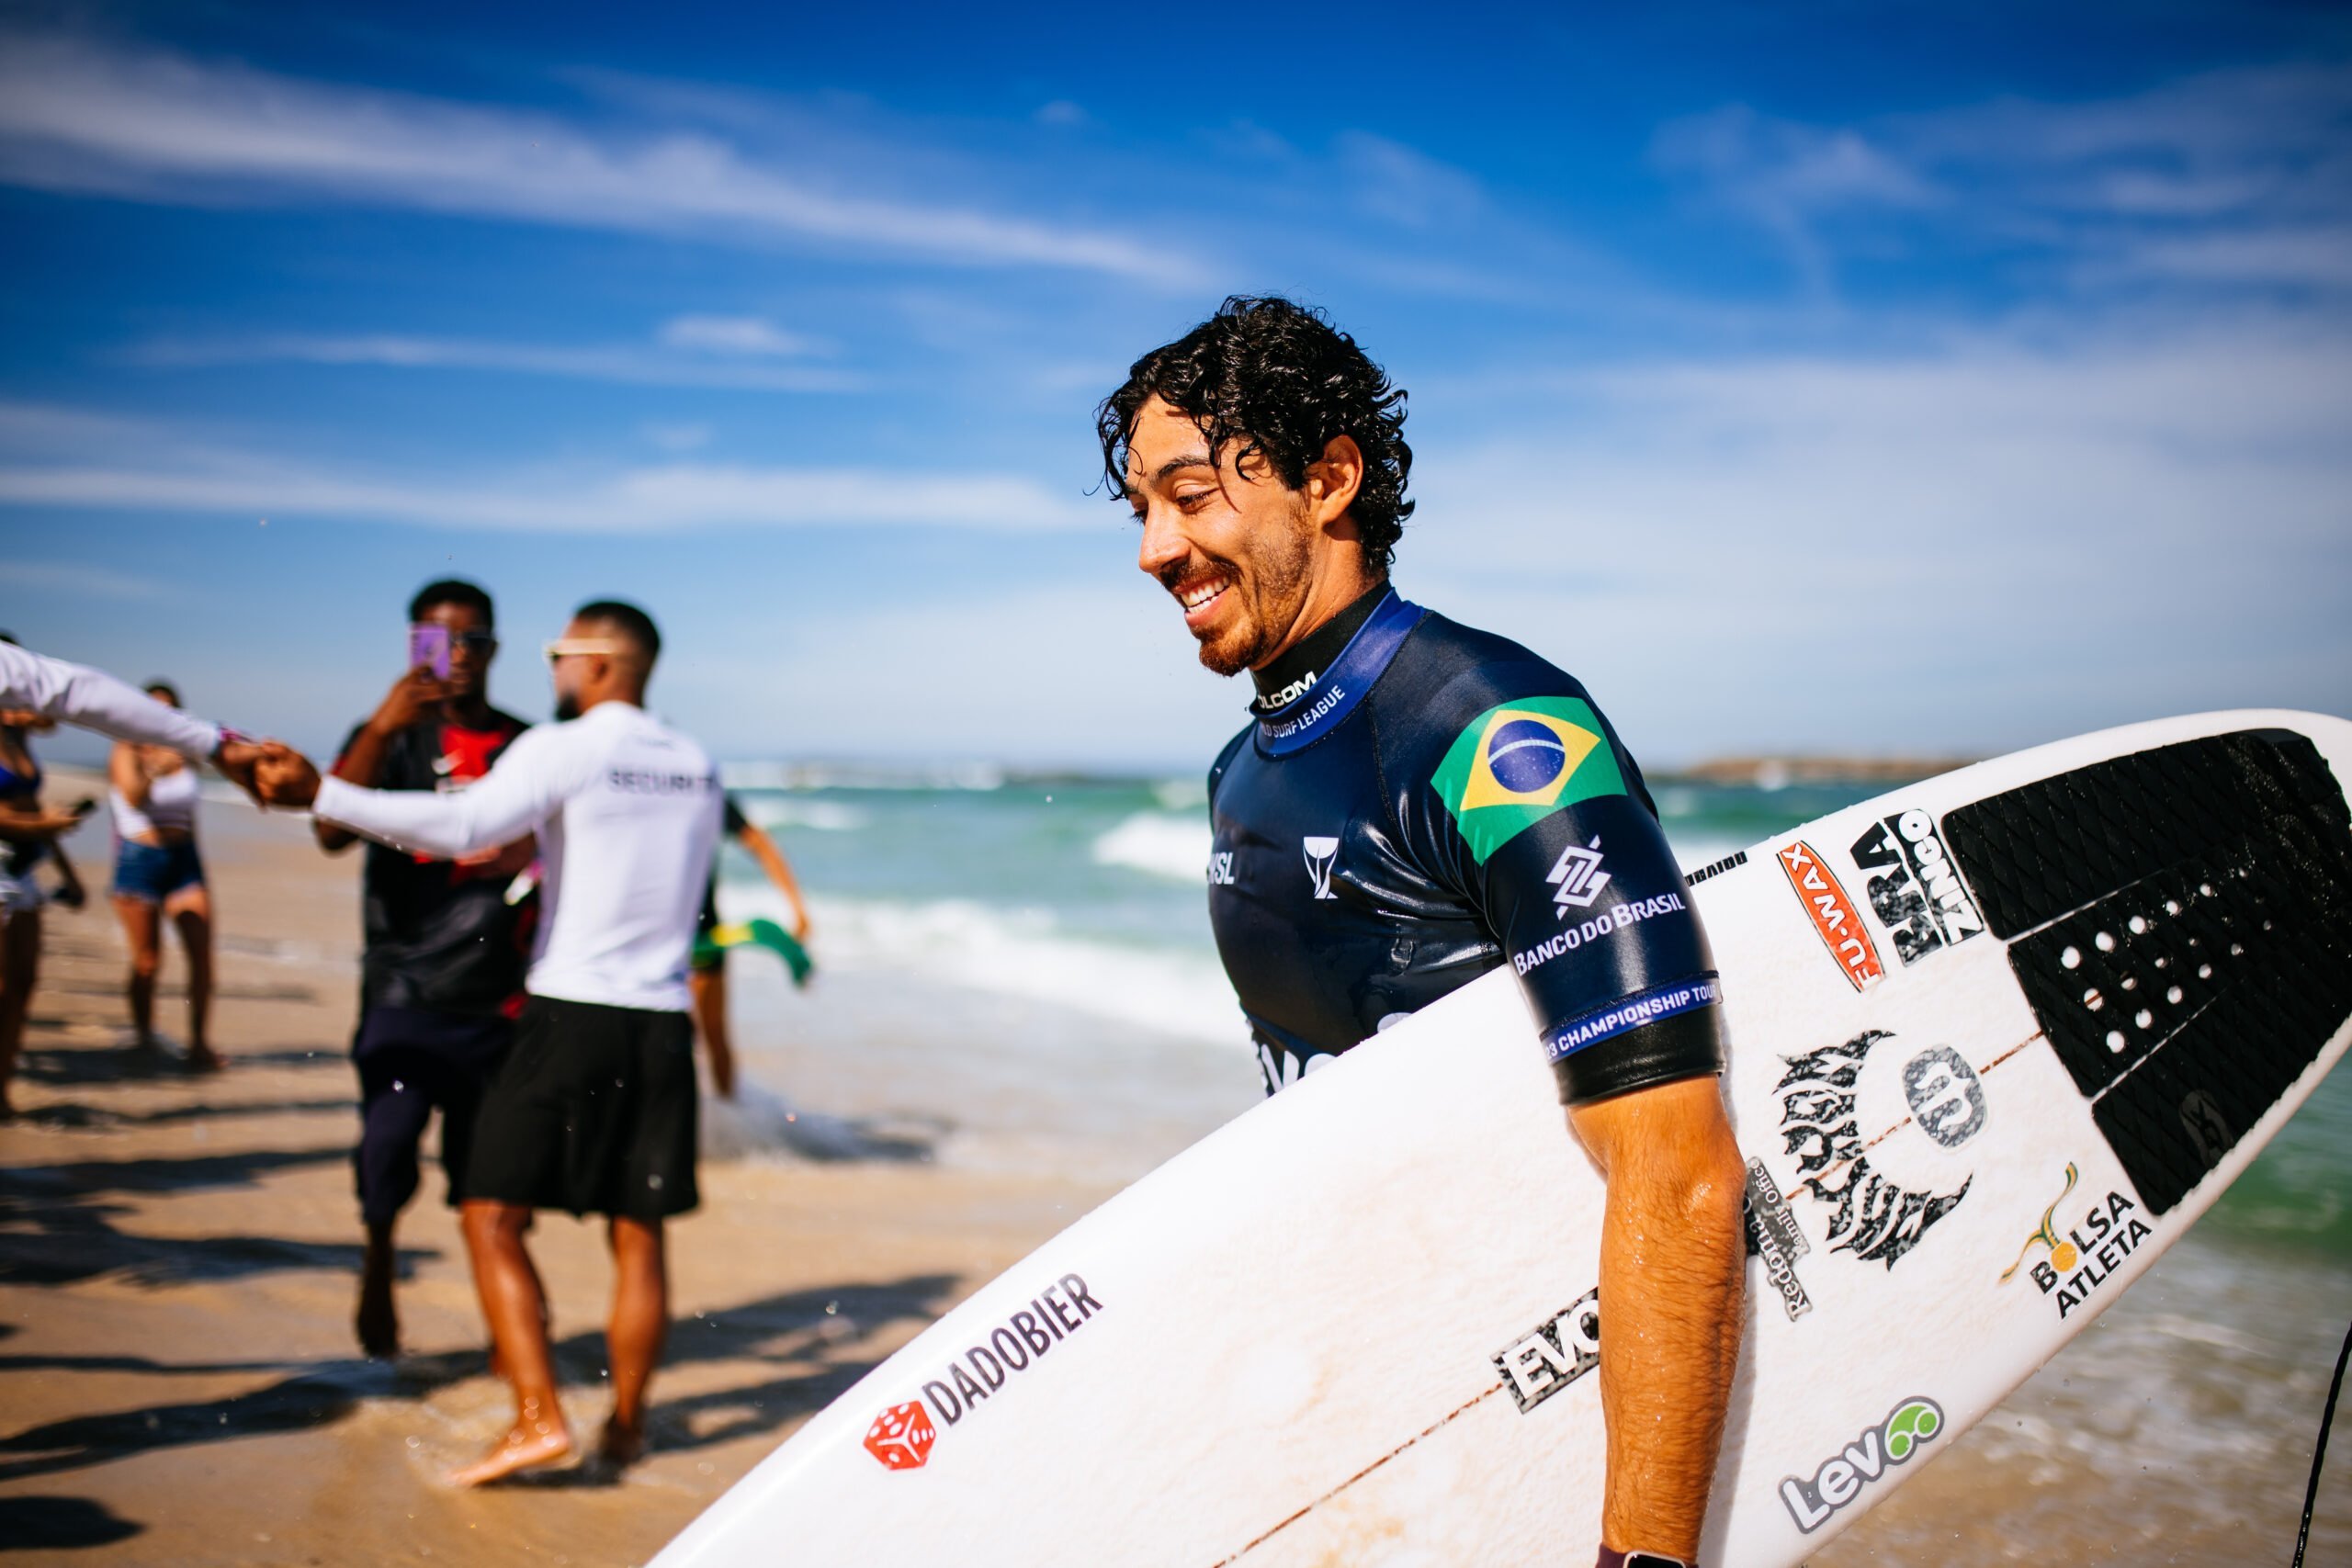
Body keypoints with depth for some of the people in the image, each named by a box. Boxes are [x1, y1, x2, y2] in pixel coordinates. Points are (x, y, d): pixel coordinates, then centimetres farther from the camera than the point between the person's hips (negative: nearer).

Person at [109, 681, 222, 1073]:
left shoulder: (185, 757, 9)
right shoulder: (126, 753, -3)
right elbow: (134, 798, -22)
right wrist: (156, 770, -39)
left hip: (183, 860, 4)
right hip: (138, 861, -3)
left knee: (202, 952, -7)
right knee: (147, 962, 1)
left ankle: (198, 1041, 0)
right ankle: (143, 1038, 20)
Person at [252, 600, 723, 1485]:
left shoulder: (563, 750, -6)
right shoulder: (697, 768, 13)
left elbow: (461, 826, -22)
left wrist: (320, 793, -22)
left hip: (571, 1013, -6)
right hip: (663, 1022, 6)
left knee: (493, 1216, 2)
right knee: (638, 1234, 10)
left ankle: (538, 1418, -6)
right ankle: (625, 1428, 17)